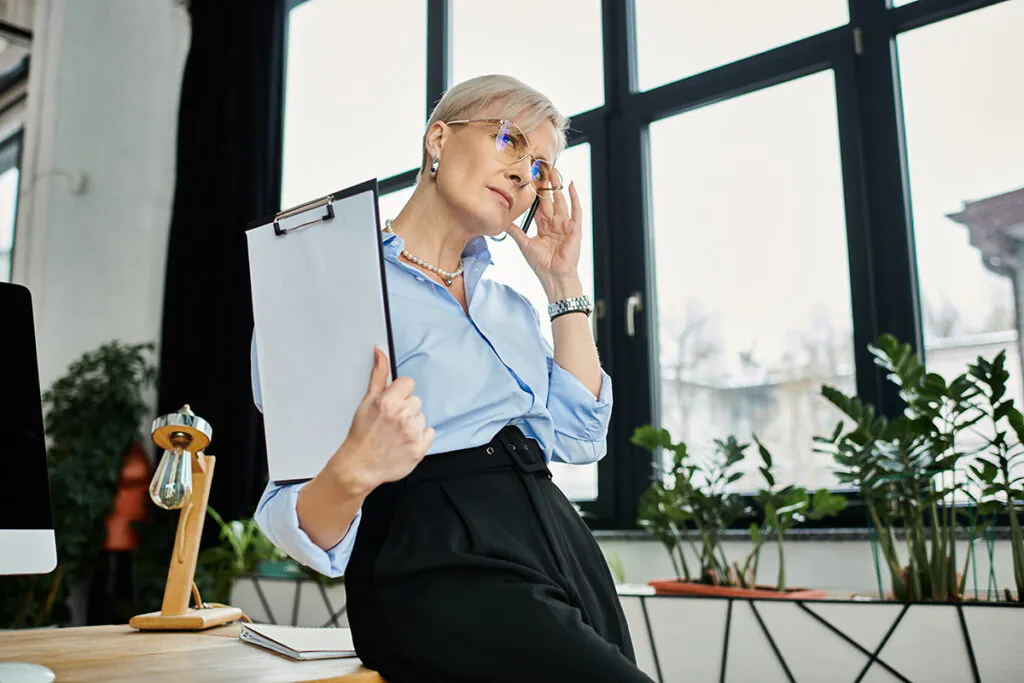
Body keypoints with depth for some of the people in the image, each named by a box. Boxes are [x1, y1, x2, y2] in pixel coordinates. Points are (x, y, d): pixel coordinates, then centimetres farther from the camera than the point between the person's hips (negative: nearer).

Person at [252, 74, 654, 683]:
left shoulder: (510, 305, 21)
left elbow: (580, 437, 8)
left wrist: (564, 284, 11)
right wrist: (355, 472, -28)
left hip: (559, 541, 7)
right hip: (439, 567, -7)